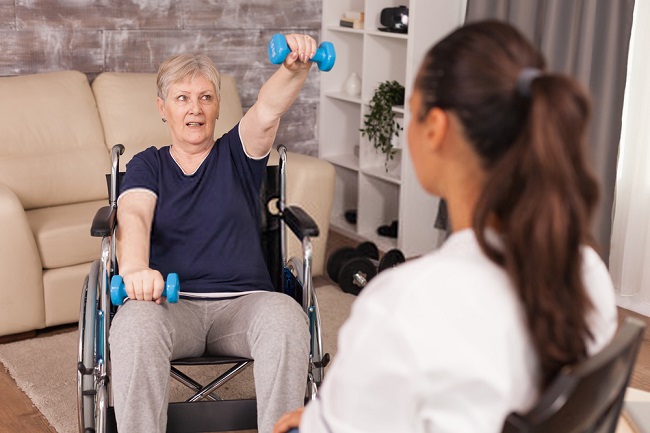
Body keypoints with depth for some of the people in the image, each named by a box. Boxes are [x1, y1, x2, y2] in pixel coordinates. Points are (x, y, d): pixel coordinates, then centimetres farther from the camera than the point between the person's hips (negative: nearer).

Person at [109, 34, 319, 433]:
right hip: (169, 302, 0)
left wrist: (296, 68, -29)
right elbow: (133, 216, -6)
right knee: (134, 324, -35)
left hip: (241, 301, 0)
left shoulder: (236, 155, 16)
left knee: (287, 318, -33)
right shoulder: (147, 165, 17)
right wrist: (134, 269, -29)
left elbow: (268, 110, -6)